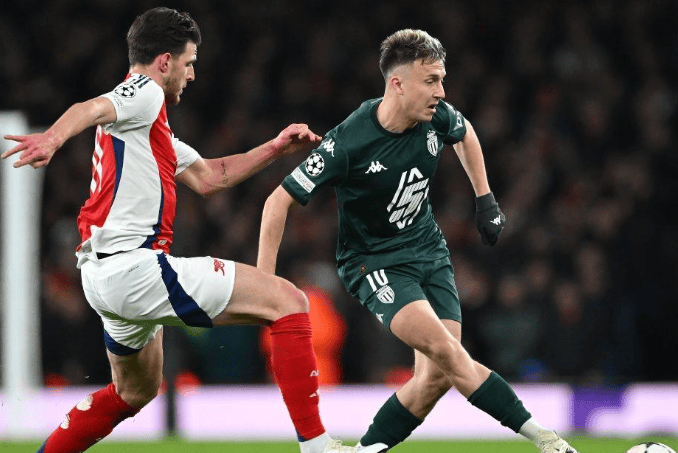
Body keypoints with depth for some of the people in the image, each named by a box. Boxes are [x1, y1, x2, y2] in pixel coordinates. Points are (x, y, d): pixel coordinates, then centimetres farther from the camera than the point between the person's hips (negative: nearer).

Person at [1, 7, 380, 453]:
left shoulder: (152, 125, 27)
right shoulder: (144, 93, -5)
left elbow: (207, 177, 32)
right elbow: (90, 110, -26)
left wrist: (275, 148, 25)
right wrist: (52, 138, -47)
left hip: (106, 277, 11)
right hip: (134, 266, -11)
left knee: (136, 391, 32)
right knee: (287, 300, -12)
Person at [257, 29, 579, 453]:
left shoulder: (436, 116, -11)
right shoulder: (348, 143, -25)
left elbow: (465, 132, 17)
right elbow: (279, 202, -18)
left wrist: (485, 198, 16)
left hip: (428, 250, 6)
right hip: (373, 262, -6)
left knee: (437, 376, -8)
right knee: (446, 350, -25)